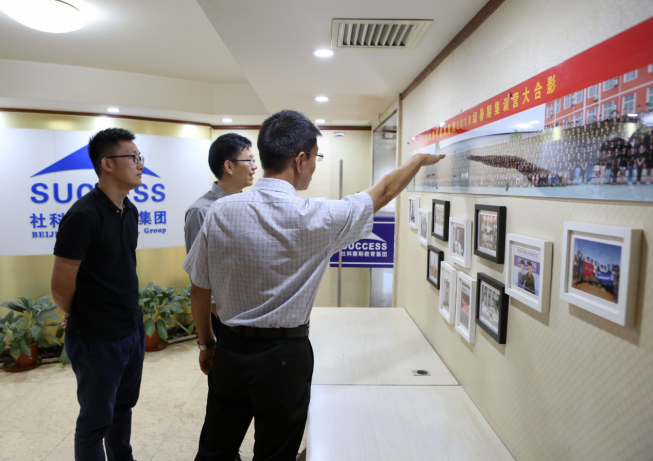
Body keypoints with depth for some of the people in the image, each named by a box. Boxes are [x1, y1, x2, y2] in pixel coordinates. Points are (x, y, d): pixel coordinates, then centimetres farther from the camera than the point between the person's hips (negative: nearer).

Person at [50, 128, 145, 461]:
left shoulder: (130, 211, 4)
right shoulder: (83, 216, -21)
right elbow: (60, 287, -15)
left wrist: (130, 313, 15)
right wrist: (76, 317, 3)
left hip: (133, 330, 7)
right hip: (97, 339, -7)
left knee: (123, 408, 23)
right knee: (96, 421, 12)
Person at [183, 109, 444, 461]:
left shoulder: (220, 212, -9)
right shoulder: (315, 217, -18)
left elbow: (199, 289, 0)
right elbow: (383, 192, -2)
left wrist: (206, 343, 16)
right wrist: (420, 159, 17)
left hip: (229, 350, 4)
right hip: (284, 356, -3)